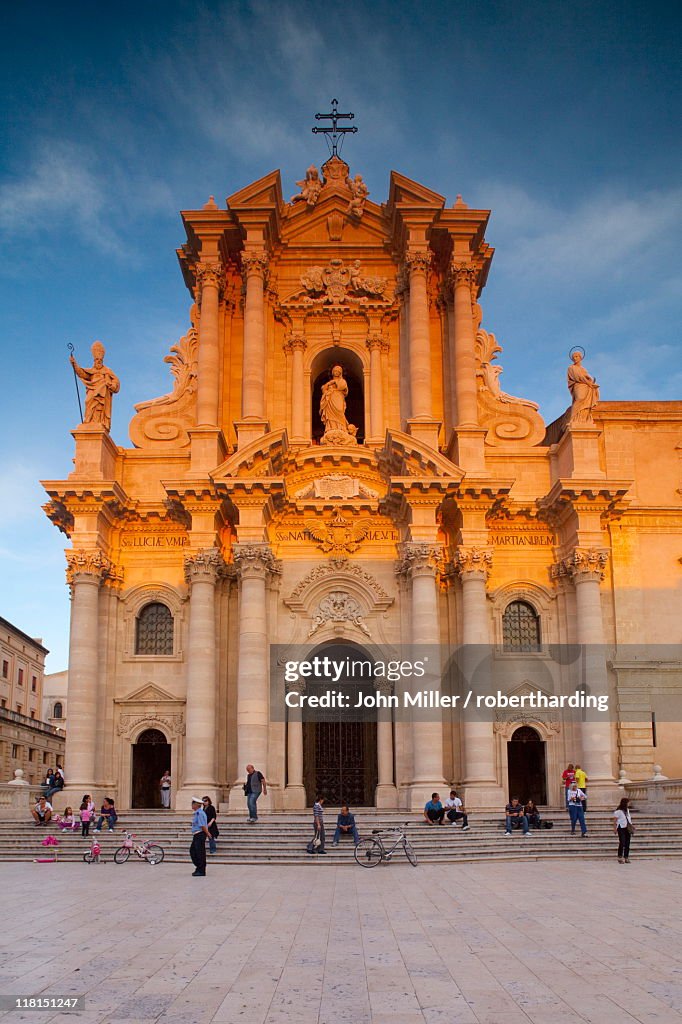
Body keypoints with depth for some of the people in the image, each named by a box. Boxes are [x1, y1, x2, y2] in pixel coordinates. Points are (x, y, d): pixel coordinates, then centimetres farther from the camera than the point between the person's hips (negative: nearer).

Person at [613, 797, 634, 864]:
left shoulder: (627, 810, 14)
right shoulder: (618, 811, -10)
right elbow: (615, 820, -9)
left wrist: (631, 825, 11)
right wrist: (615, 829, -12)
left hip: (627, 828, 7)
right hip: (621, 828, -7)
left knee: (627, 843, 6)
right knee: (622, 843, -9)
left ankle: (626, 858, 13)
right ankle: (620, 858, 0)